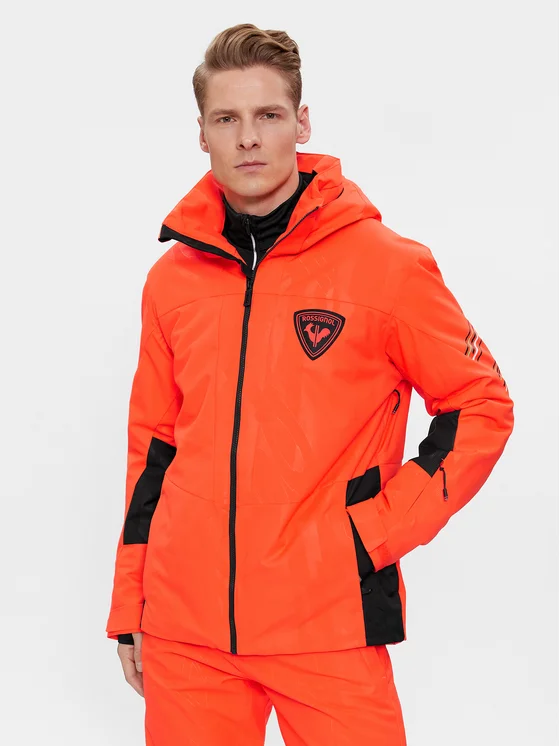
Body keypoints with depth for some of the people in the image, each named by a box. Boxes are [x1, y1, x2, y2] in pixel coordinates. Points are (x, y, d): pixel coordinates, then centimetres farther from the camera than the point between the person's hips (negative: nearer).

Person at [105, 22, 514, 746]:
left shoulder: (387, 263, -5)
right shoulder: (173, 277, 7)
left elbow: (481, 407, 0)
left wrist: (380, 529, -8)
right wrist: (128, 607, 14)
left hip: (328, 626, -3)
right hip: (185, 625, 4)